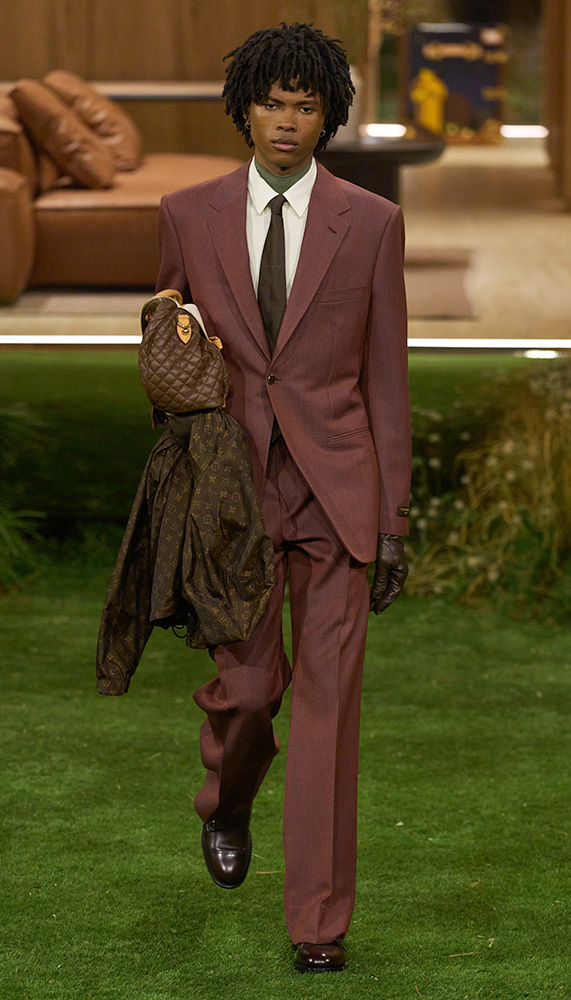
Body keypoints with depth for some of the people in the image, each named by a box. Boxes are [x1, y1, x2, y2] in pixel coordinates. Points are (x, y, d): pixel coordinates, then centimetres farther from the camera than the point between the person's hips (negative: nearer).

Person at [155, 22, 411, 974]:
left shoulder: (371, 223, 2)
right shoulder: (189, 215, 5)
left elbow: (386, 378, 3)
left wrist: (392, 522, 1)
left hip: (334, 486, -1)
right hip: (234, 483, 1)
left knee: (329, 698, -3)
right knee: (244, 686, 0)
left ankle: (318, 921, 3)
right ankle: (226, 803, 36)